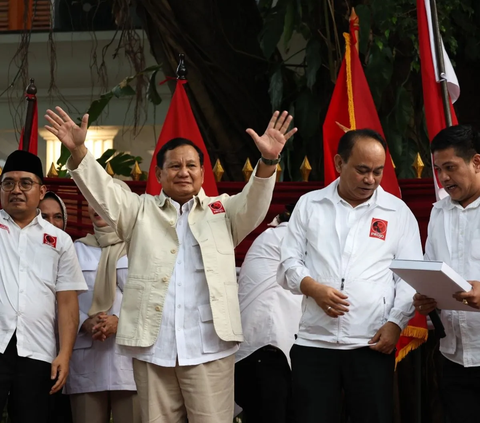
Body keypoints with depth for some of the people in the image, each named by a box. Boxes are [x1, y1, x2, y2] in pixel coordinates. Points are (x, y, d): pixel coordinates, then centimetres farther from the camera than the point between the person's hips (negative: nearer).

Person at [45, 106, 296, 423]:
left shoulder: (222, 210, 15)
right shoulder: (142, 212, 16)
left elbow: (254, 203, -1)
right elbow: (104, 193, 4)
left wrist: (267, 162, -21)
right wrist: (78, 150, -14)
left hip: (209, 345, -1)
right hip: (151, 344, 1)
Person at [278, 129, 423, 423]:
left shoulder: (398, 211, 7)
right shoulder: (309, 205, 9)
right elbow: (289, 263, 8)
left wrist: (396, 322, -10)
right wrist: (312, 287, -12)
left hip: (373, 343, 0)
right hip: (314, 342, 1)